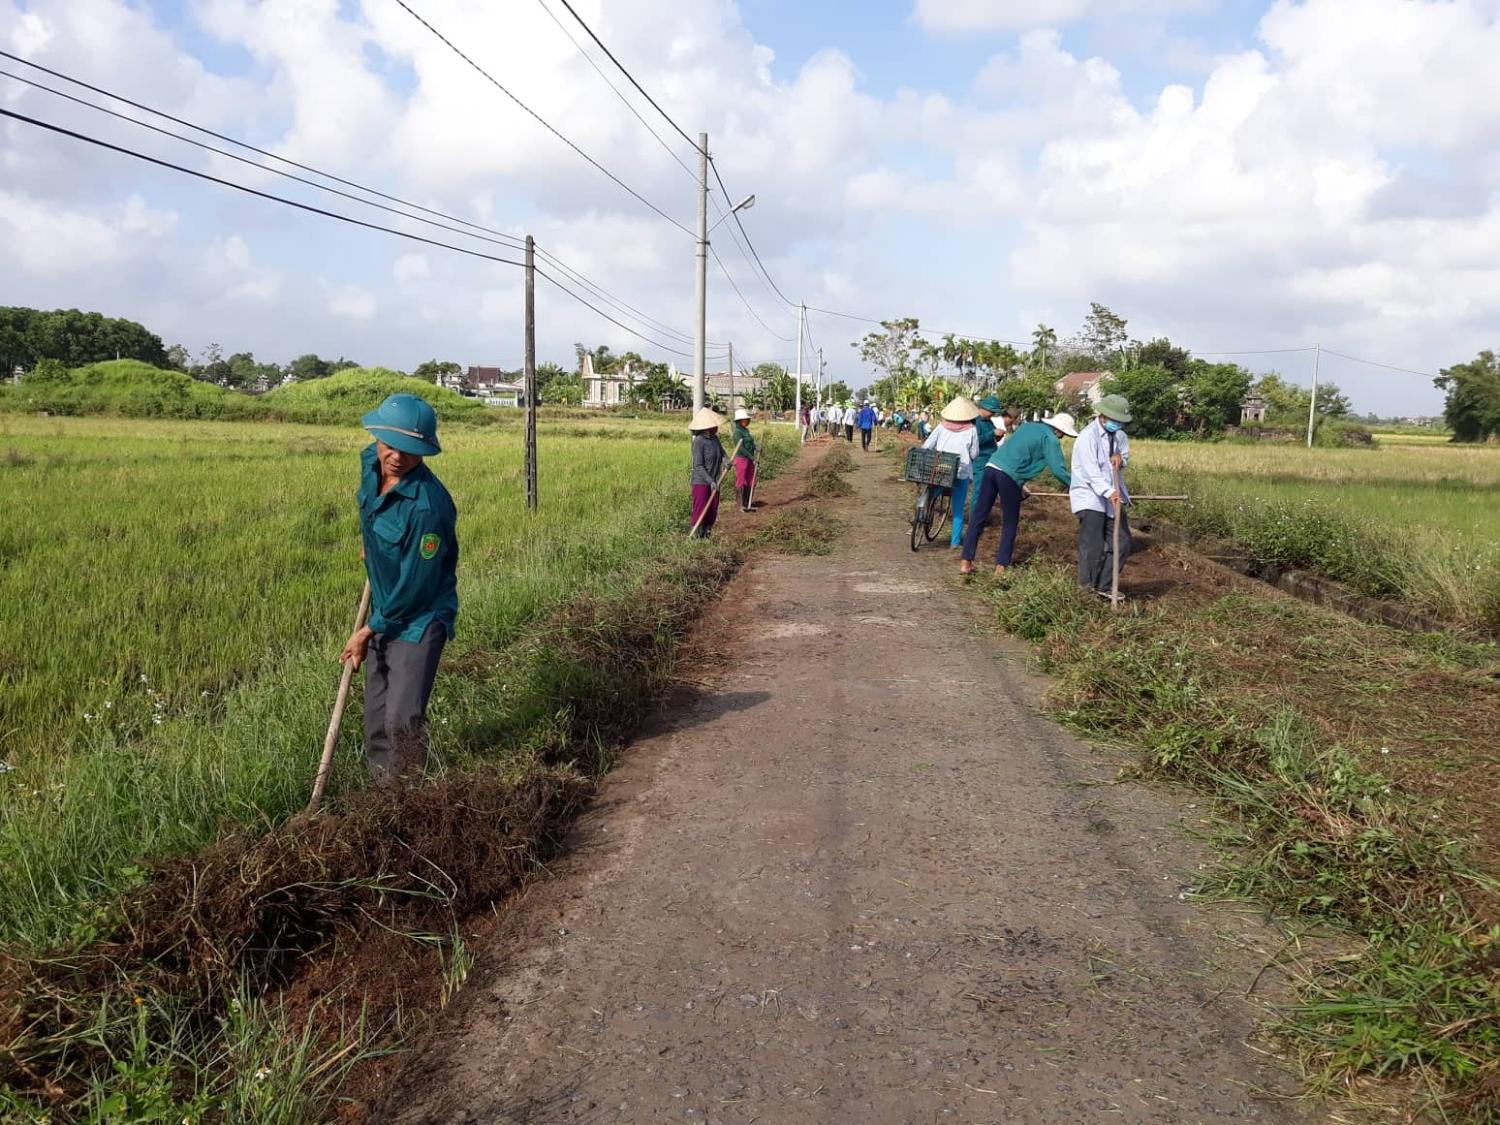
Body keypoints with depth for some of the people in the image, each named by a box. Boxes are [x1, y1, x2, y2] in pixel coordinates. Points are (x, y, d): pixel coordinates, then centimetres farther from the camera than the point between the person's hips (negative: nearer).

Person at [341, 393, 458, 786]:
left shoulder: (428, 506, -30)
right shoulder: (370, 460, -6)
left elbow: (417, 586, -23)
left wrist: (368, 631, -14)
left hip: (419, 618, -8)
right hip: (383, 610, 9)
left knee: (402, 720, -16)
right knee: (376, 717, 16)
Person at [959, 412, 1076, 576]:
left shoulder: (1028, 426, 24)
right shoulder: (1050, 439, 1)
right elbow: (1058, 470, -6)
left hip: (991, 467, 7)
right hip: (1009, 476, -6)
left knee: (978, 517, 8)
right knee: (1010, 523, 9)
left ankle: (965, 562, 10)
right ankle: (1001, 566, 9)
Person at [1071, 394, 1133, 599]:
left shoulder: (1119, 435, 8)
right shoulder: (1088, 436, -16)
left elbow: (1125, 456, 25)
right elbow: (1092, 471, -25)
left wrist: (1121, 458, -1)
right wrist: (1109, 492, -38)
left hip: (1112, 498, 8)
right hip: (1089, 497, -8)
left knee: (1122, 543, 7)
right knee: (1092, 547, -8)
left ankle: (1103, 586, 18)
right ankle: (1088, 589, 6)